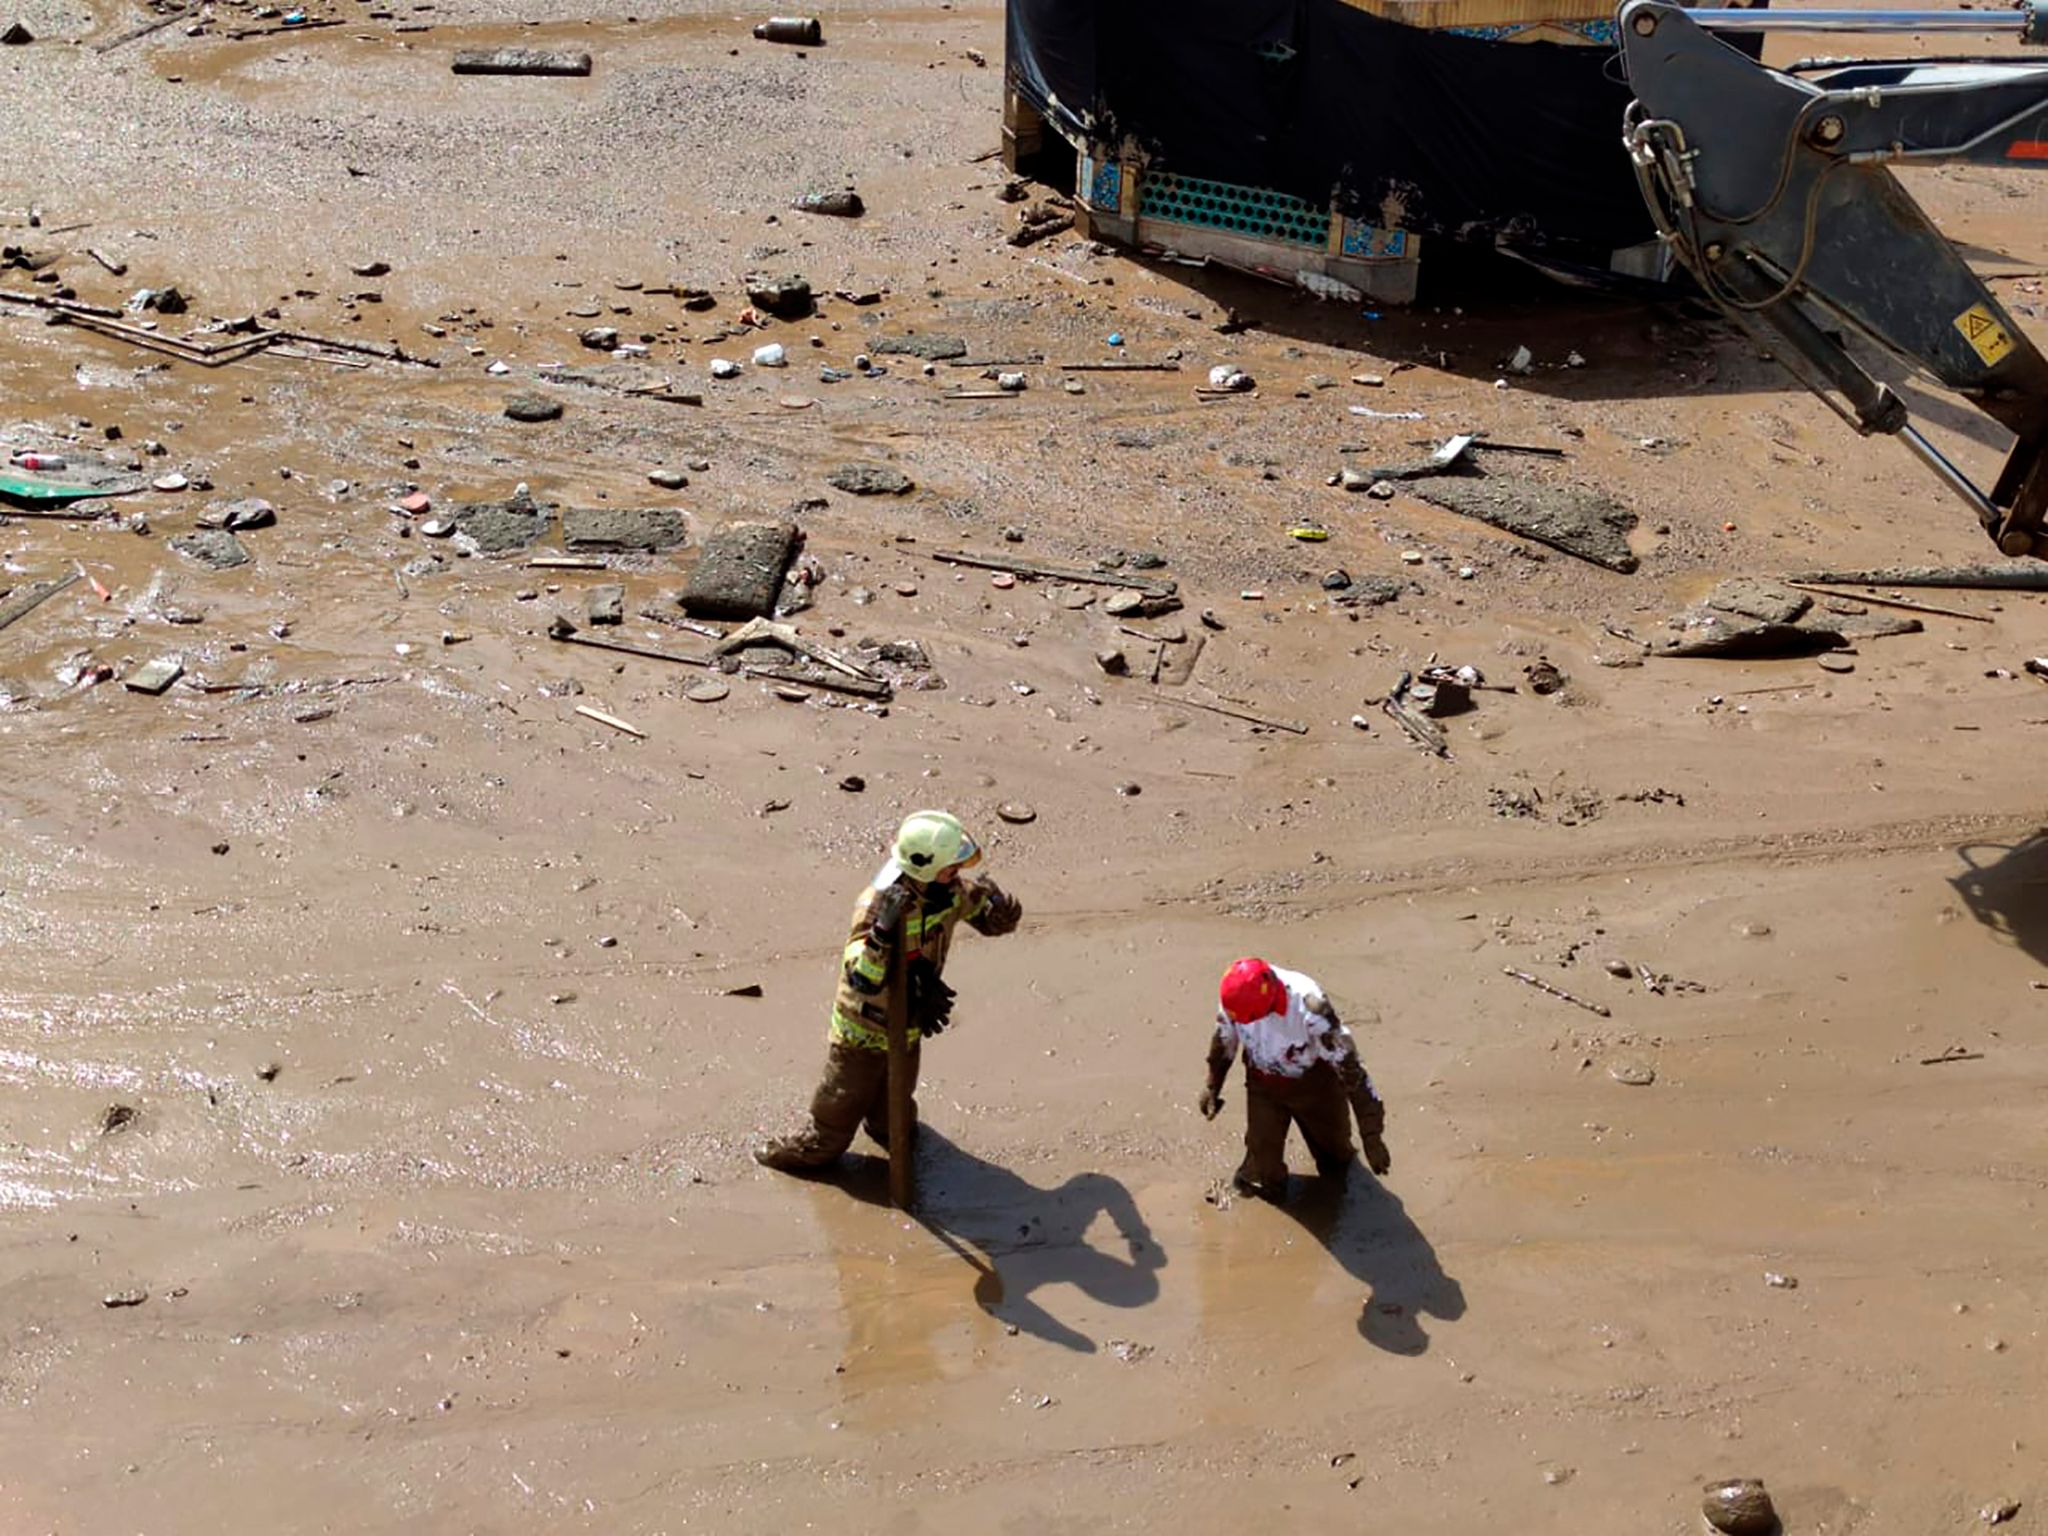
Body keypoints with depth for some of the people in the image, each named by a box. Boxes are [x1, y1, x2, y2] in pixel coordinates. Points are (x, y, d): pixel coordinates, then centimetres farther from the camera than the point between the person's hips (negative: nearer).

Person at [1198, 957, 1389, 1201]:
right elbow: (1224, 1039, -3)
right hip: (1263, 1084, 2)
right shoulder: (1236, 997, -27)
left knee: (1335, 1167, 19)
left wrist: (1372, 1137, -32)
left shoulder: (1308, 1006, -39)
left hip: (1313, 1084, -2)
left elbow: (1349, 1065, -34)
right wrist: (1212, 1088, 10)